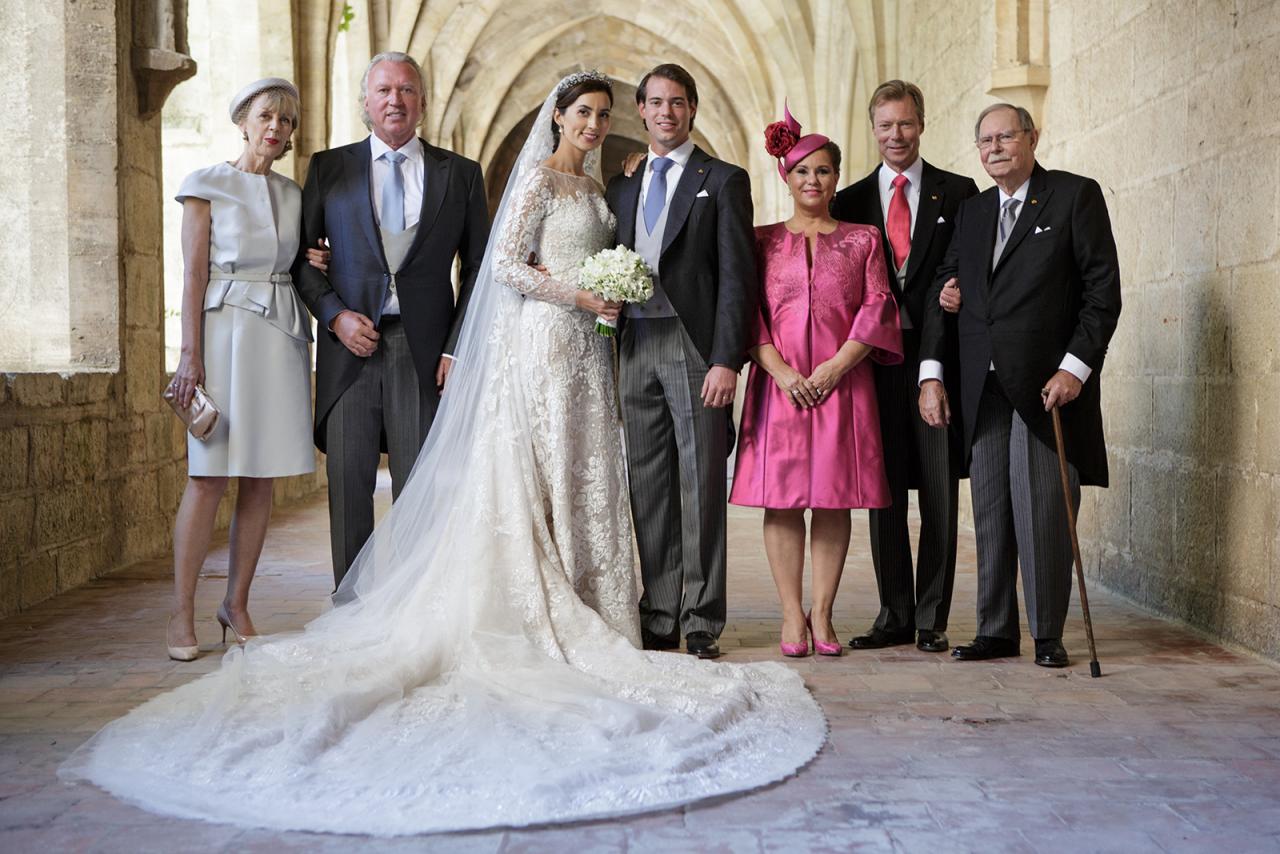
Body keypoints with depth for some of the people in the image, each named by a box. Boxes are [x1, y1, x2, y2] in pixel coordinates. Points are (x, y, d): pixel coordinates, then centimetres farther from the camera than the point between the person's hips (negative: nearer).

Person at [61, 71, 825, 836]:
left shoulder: (594, 185, 19)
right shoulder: (539, 177, -6)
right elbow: (506, 264, -13)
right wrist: (576, 295, -17)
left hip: (585, 349, 8)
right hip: (541, 343, -8)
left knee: (586, 480, 7)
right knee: (537, 480, -6)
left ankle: (582, 615, 11)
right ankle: (533, 621, -2)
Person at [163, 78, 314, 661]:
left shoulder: (292, 194, 16)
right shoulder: (208, 184, 2)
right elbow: (194, 273, -4)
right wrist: (191, 355, -11)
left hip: (281, 335, 5)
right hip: (224, 329, -5)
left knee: (260, 477, 4)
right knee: (209, 477, -8)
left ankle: (237, 605, 13)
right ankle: (182, 615, -2)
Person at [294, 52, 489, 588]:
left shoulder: (460, 174, 9)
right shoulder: (328, 168, 9)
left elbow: (477, 269, 8)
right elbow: (298, 255, 9)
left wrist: (459, 348, -2)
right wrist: (335, 314, -6)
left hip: (424, 350, 0)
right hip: (351, 345, 1)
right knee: (348, 485, 1)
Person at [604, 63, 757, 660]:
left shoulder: (723, 181, 3)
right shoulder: (622, 187, 18)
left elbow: (737, 278, -5)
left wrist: (726, 360, -14)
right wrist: (611, 358, 8)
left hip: (695, 350, -5)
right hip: (635, 350, 5)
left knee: (701, 487, -2)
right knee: (648, 489, 7)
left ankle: (702, 623, 4)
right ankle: (659, 620, 14)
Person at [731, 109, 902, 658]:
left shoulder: (863, 239, 12)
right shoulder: (762, 240, 11)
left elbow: (876, 308, 3)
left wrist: (836, 365, -11)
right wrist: (781, 371, -11)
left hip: (842, 381, 0)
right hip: (779, 382, 0)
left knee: (835, 499, 0)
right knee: (781, 498, -3)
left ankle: (823, 615, 7)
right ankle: (792, 617, 3)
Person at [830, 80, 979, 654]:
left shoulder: (958, 193, 7)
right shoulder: (850, 201, 12)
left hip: (939, 357, -2)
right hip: (875, 361, 2)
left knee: (940, 494, 1)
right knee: (883, 494, 5)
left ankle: (932, 620, 9)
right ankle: (894, 617, 15)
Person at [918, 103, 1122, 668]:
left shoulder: (1076, 196, 1)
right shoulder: (971, 212, 18)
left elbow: (1103, 290, -5)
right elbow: (942, 294, 17)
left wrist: (1076, 367, -13)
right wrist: (931, 373, 6)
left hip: (1048, 386, -5)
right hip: (984, 389, 5)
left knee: (1044, 511, -3)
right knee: (990, 514, 7)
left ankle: (1047, 634, 8)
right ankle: (996, 631, 15)